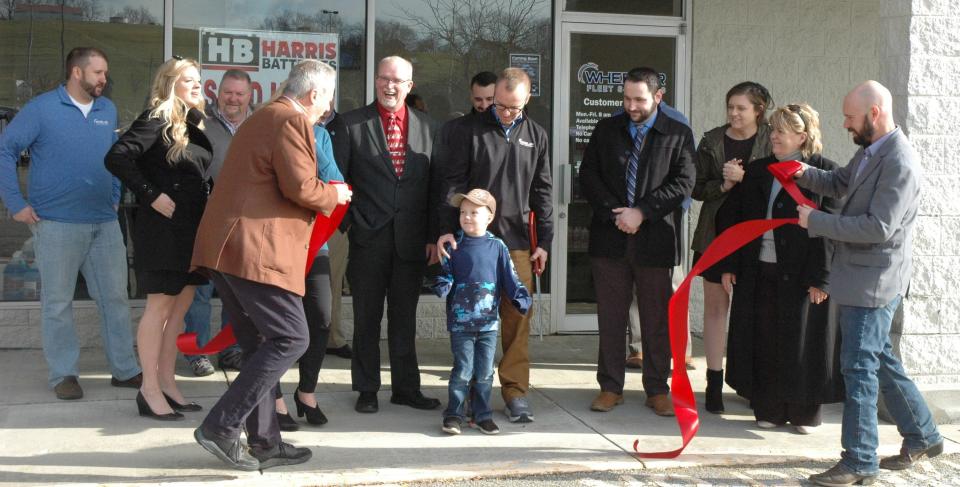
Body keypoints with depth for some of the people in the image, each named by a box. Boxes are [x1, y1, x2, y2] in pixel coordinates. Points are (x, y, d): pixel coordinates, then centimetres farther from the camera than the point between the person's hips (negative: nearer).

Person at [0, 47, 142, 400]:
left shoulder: (108, 111, 11)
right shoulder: (42, 108, -4)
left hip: (105, 224, 5)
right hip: (57, 225, -5)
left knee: (115, 297, 8)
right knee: (58, 302, 3)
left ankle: (125, 369, 17)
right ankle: (63, 374, 13)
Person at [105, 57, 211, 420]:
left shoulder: (193, 123, 13)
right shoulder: (157, 120, -11)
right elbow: (116, 157, -22)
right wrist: (151, 195, -21)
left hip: (192, 228, 8)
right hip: (163, 227, -8)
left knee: (180, 307, 11)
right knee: (160, 306, -2)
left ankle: (167, 382, 21)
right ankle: (150, 390, 6)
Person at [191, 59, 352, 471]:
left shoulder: (260, 119, 25)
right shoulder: (292, 121, -7)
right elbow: (301, 188, -16)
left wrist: (323, 195, 28)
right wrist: (333, 194, 4)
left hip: (223, 248, 11)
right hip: (255, 250, -10)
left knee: (259, 344, 12)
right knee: (291, 338, -7)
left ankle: (265, 442, 15)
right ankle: (221, 426, -8)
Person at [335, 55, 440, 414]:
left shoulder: (425, 126, 8)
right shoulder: (353, 123, 1)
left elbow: (433, 184, 9)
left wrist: (433, 236, 4)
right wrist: (347, 223, -6)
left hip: (411, 239, 2)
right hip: (368, 238, -2)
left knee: (405, 318, 11)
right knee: (367, 318, 7)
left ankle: (406, 388, 21)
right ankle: (367, 389, 18)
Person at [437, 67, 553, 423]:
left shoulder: (536, 136, 11)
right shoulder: (469, 130, 2)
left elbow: (542, 192, 14)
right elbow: (453, 182, -2)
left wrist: (544, 241, 10)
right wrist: (446, 228, -13)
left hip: (517, 240, 2)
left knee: (518, 317, 0)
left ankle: (515, 391, 8)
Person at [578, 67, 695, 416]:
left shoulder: (678, 135, 3)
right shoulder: (606, 130, 9)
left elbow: (683, 183, -6)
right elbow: (588, 176, 5)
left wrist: (641, 212, -13)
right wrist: (614, 214, -8)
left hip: (656, 239, -2)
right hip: (610, 238, 2)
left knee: (657, 318, 6)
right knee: (610, 317, 7)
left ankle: (657, 389, 16)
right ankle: (610, 387, 17)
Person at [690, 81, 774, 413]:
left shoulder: (772, 141, -1)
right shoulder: (711, 141, 4)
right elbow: (697, 188, 3)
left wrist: (743, 178, -19)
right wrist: (724, 185, -14)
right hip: (716, 233, 2)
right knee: (716, 305, 4)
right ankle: (715, 382, 10)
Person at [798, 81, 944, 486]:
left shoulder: (899, 164, -22)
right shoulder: (870, 151, 9)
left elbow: (878, 227, -26)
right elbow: (840, 183, 25)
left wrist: (816, 221, -20)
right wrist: (805, 175, 5)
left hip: (873, 281, -10)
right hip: (862, 276, 10)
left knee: (859, 366, -4)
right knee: (880, 359, 19)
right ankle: (922, 437, 34)